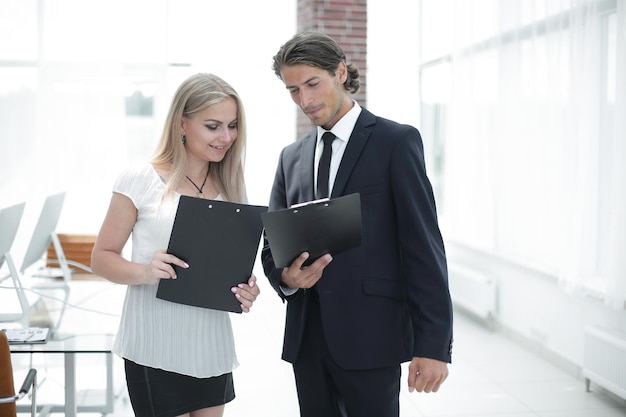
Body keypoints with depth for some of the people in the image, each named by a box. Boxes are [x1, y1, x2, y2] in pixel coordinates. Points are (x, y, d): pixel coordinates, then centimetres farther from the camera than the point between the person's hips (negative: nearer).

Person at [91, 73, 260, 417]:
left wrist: (246, 291, -7)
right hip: (156, 350, -4)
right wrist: (145, 272, -22)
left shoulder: (230, 187, 7)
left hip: (212, 347, 5)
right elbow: (102, 258, -3)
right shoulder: (140, 181, -7)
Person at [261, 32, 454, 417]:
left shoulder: (396, 141, -2)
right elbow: (272, 245, 16)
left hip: (370, 335, -5)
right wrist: (286, 276, -9)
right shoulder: (291, 157, 14)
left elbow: (424, 245, -8)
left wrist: (433, 345, -13)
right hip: (306, 336, 5)